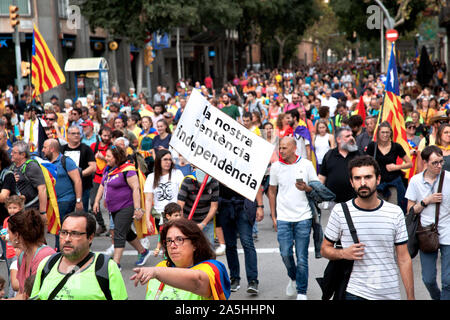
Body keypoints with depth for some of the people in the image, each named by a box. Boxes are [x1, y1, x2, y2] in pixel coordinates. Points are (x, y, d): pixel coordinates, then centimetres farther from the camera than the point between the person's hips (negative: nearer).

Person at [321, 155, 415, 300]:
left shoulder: (395, 212, 1)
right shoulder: (339, 211, -3)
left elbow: (404, 259, 3)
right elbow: (325, 249, 7)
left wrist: (411, 297, 0)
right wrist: (344, 253, -14)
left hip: (390, 293, 1)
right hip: (354, 293, -1)